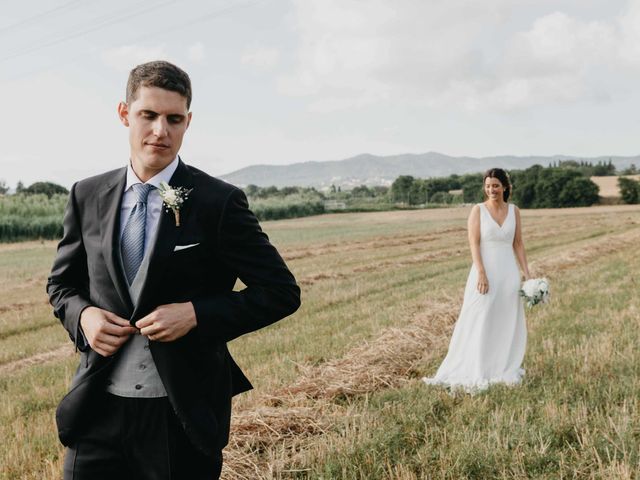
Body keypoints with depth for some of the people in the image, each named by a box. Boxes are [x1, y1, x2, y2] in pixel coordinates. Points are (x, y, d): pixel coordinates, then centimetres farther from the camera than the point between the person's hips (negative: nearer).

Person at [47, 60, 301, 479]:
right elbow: (62, 282, 16)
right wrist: (82, 315, -6)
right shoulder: (88, 196, 4)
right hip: (98, 408, 3)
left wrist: (197, 314, -18)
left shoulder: (219, 202, -8)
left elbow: (282, 292, -7)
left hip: (185, 413, -3)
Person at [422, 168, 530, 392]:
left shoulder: (514, 210, 7)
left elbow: (518, 244, 10)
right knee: (479, 323, 0)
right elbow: (474, 243, -9)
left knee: (507, 323, 10)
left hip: (508, 273, 4)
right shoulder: (478, 210, -3)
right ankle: (476, 373, 7)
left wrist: (526, 273, 5)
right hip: (485, 272, -3)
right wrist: (481, 273, -19)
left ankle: (505, 370, 24)